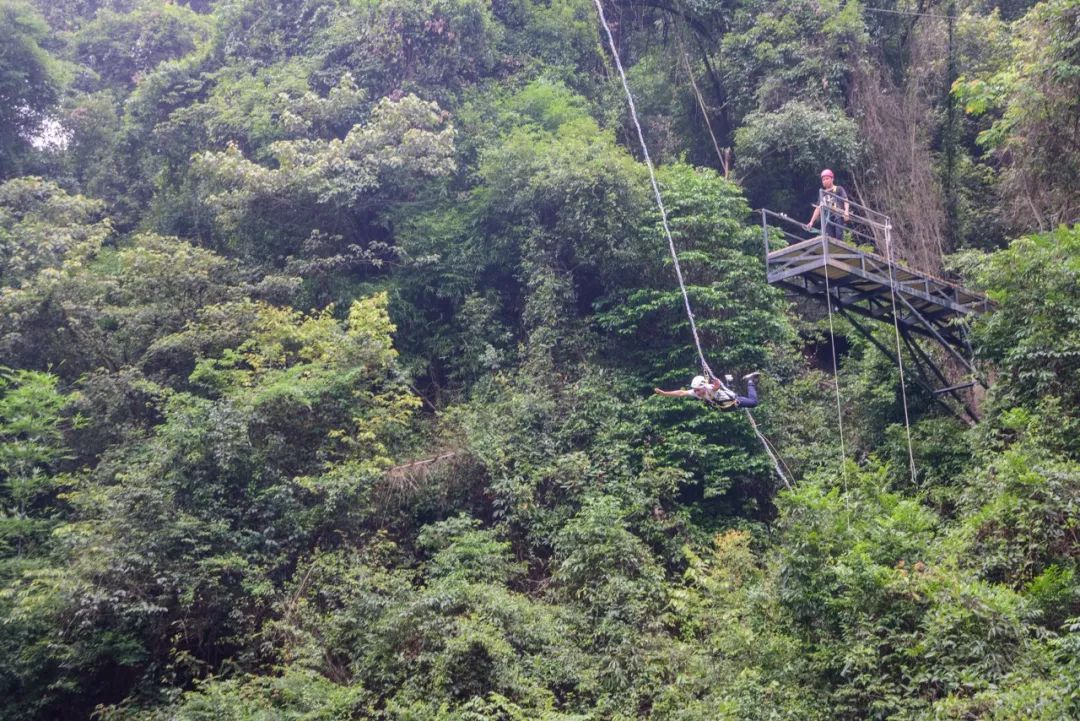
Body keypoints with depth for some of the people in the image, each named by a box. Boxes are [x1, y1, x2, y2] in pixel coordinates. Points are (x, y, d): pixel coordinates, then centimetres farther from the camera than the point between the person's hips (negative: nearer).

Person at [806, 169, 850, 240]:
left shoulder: (839, 189, 7)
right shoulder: (822, 193, 20)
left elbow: (845, 200, -5)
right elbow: (818, 208, 22)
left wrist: (846, 211, -25)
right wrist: (811, 222, 17)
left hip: (838, 216, -4)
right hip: (828, 219, 4)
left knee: (838, 236, -16)